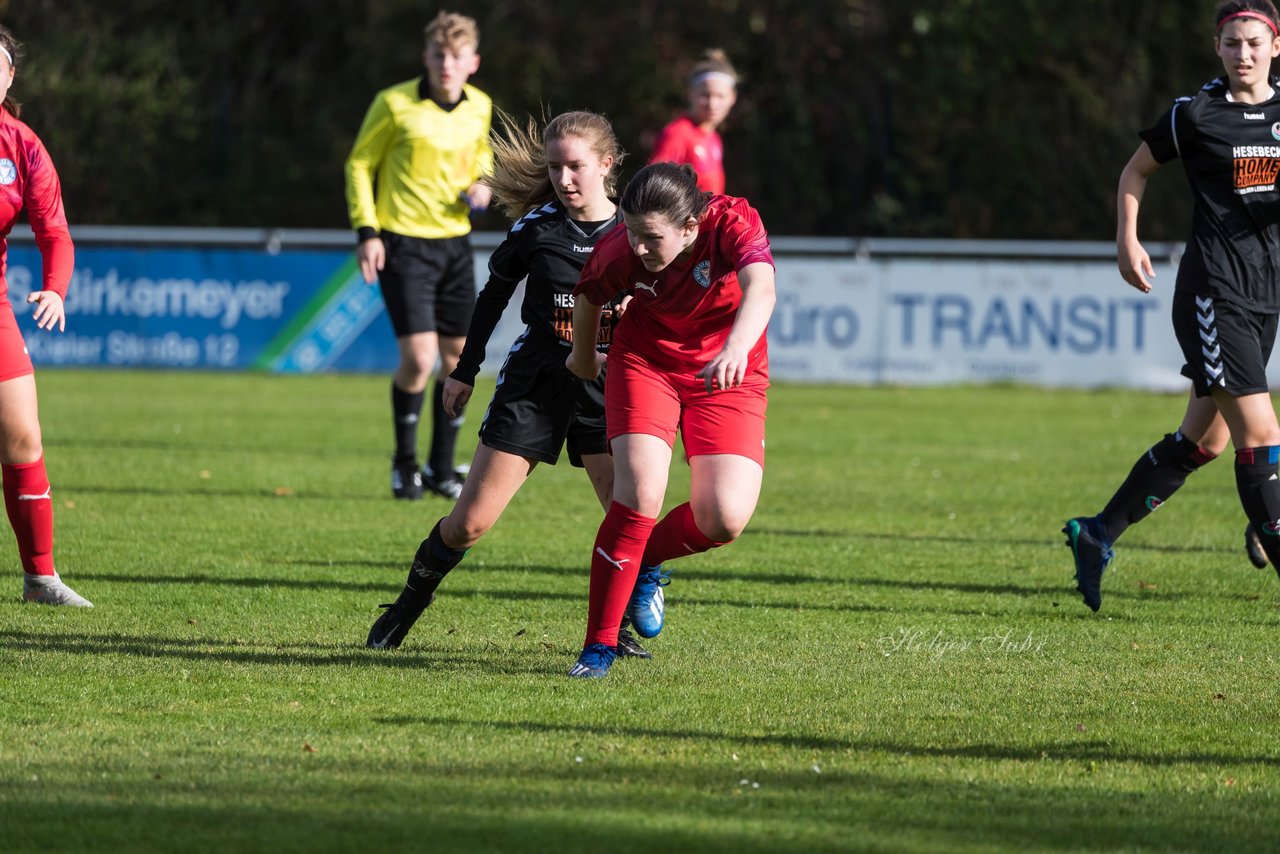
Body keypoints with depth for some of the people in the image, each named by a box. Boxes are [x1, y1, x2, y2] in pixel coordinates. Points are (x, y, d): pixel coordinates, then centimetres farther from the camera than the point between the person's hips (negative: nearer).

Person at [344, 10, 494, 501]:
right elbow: (360, 163, -2)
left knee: (458, 357, 7)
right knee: (418, 358, -13)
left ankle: (441, 469, 22)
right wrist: (366, 231, -10)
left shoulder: (479, 108, 2)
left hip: (454, 243, 5)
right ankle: (404, 464, 8)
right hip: (403, 244, -5)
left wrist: (483, 183, 0)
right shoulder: (395, 104, -12)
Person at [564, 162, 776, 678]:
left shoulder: (734, 224, -28)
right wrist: (584, 360, 20)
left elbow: (760, 290, -46)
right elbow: (589, 297, 3)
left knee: (725, 519, -15)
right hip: (646, 361, 0)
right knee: (639, 493, -21)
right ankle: (599, 646, -9)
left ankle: (646, 561, 20)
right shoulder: (620, 252, -20)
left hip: (729, 377, 0)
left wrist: (736, 347, -66)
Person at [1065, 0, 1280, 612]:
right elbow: (1137, 170, 11)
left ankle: (1097, 535, 25)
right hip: (1212, 292, -6)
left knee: (1204, 439, 12)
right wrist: (1127, 239, -1)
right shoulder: (1194, 114, -4)